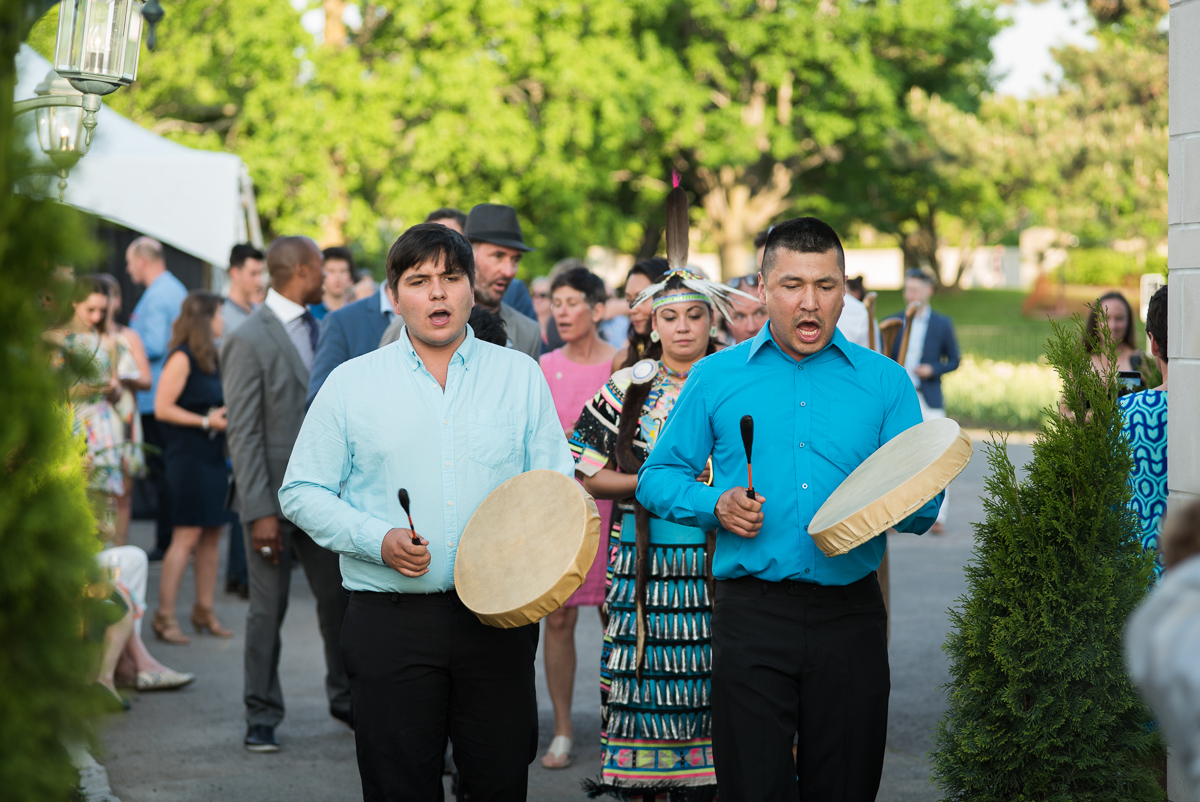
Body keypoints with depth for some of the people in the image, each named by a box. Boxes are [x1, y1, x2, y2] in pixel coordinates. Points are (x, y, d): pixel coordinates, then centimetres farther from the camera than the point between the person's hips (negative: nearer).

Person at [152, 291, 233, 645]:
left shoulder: (212, 357, 15)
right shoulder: (182, 359, -10)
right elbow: (162, 408, -14)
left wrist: (226, 415, 7)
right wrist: (206, 421, -15)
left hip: (213, 456, 8)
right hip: (188, 456, -8)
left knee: (212, 534, 8)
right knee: (187, 535, -9)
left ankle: (204, 611, 15)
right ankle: (164, 616, -6)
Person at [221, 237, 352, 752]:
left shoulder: (322, 328, 10)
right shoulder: (249, 340, -11)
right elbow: (243, 433, -14)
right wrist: (260, 512, -18)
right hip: (275, 494, -6)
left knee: (338, 597, 12)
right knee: (268, 609, 3)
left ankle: (346, 697, 28)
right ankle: (262, 718, 13)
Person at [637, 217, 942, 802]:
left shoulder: (885, 381, 8)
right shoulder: (716, 377, 8)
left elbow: (925, 505, 6)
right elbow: (657, 478, 12)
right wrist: (714, 505, -8)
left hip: (850, 615, 1)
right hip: (752, 614, -1)